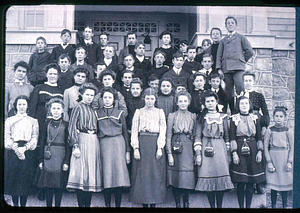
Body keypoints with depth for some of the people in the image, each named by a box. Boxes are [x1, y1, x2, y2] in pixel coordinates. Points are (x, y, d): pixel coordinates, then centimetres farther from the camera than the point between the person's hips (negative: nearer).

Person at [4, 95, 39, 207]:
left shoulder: (33, 121, 12)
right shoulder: (9, 120, 13)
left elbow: (34, 138, 3)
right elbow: (6, 137, 3)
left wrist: (25, 148, -14)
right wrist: (15, 148, -14)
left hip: (27, 152, 0)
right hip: (12, 152, 1)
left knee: (26, 179, -3)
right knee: (13, 178, -1)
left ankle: (23, 204, 4)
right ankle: (15, 204, 8)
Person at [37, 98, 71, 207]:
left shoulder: (66, 124, 2)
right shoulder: (47, 124, 9)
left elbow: (68, 144, 0)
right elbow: (42, 142, 9)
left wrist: (66, 161, -7)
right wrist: (41, 159, 4)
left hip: (60, 156, -2)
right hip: (48, 157, 2)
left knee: (59, 185, 1)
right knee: (47, 185, 4)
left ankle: (57, 205, 11)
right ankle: (48, 205, 14)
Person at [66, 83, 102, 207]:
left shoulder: (93, 109, 17)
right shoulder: (78, 108, 0)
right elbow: (72, 128, -6)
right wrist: (75, 146, -14)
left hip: (94, 142, 6)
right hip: (82, 141, -6)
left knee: (92, 172, 4)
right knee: (81, 173, -9)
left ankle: (88, 204, 9)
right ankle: (81, 204, -6)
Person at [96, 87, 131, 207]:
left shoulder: (119, 113, 11)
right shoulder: (97, 114, 11)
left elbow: (125, 132, 12)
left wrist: (127, 151, 7)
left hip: (118, 143, 0)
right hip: (104, 144, 0)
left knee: (119, 171, -5)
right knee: (106, 173, -4)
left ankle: (118, 205, 2)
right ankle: (107, 204, 4)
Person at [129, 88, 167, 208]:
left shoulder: (160, 112, 12)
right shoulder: (138, 112, 10)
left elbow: (163, 131, 5)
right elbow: (134, 130, 4)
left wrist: (160, 148, -6)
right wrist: (135, 148, -7)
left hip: (156, 144, 0)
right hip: (142, 143, 0)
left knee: (156, 174, -2)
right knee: (142, 174, -2)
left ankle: (154, 203, 5)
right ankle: (144, 203, 4)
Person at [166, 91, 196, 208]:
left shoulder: (193, 116, 10)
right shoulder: (172, 116, 5)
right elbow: (168, 135, 1)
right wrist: (169, 154, -5)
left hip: (188, 149, 1)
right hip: (175, 148, -1)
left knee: (187, 178, -2)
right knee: (175, 180, 1)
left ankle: (186, 204, 10)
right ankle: (177, 204, 11)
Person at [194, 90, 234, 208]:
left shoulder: (223, 117, 12)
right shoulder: (202, 117, 7)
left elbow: (227, 136, 14)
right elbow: (197, 136, 3)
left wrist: (227, 151, 7)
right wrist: (198, 154, -5)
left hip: (220, 148, 1)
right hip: (206, 149, -1)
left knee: (221, 178, -4)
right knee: (208, 178, -4)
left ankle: (219, 205, 6)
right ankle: (212, 205, 7)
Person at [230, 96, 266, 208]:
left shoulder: (255, 118, 10)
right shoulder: (234, 118, 3)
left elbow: (259, 137, 10)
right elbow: (232, 138, -2)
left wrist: (260, 151, 1)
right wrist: (234, 153, -10)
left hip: (252, 150, 2)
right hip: (240, 150, -2)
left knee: (251, 182, 3)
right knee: (240, 182, -3)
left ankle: (248, 205, 12)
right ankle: (241, 205, 7)